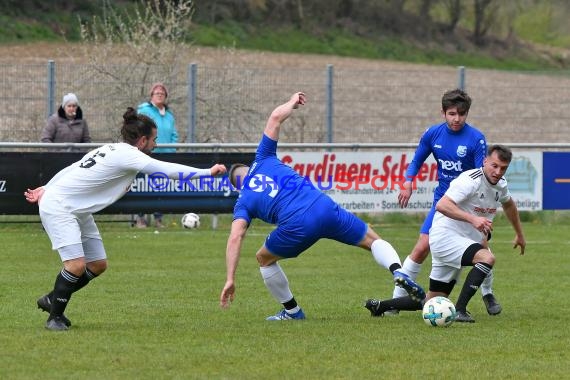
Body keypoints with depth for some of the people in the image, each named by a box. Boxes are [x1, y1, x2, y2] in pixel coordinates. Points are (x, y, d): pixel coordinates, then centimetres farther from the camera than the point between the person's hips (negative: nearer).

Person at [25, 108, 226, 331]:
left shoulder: (112, 150, 10)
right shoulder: (127, 155, -19)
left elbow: (73, 169, 17)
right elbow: (167, 170, -25)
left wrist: (46, 189, 25)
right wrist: (208, 172, -21)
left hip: (78, 212, 10)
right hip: (58, 208, -10)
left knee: (98, 265, 9)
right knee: (77, 265, -19)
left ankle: (52, 300, 24)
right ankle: (55, 317, -4)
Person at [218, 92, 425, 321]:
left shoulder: (243, 203, 18)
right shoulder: (262, 162, 23)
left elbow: (235, 237, 2)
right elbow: (275, 118, 19)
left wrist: (230, 280, 0)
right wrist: (292, 103, 38)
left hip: (296, 227, -2)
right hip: (324, 207, 2)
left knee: (264, 258, 27)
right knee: (373, 241, 19)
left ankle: (292, 311, 28)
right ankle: (398, 273, -10)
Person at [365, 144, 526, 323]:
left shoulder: (500, 184, 8)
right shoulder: (471, 180, -20)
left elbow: (509, 204, 32)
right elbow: (442, 205, -32)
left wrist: (519, 234, 40)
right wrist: (473, 219, -41)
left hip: (462, 241, 9)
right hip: (445, 236, -9)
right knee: (487, 257, -32)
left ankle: (379, 306, 23)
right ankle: (459, 310, -29)